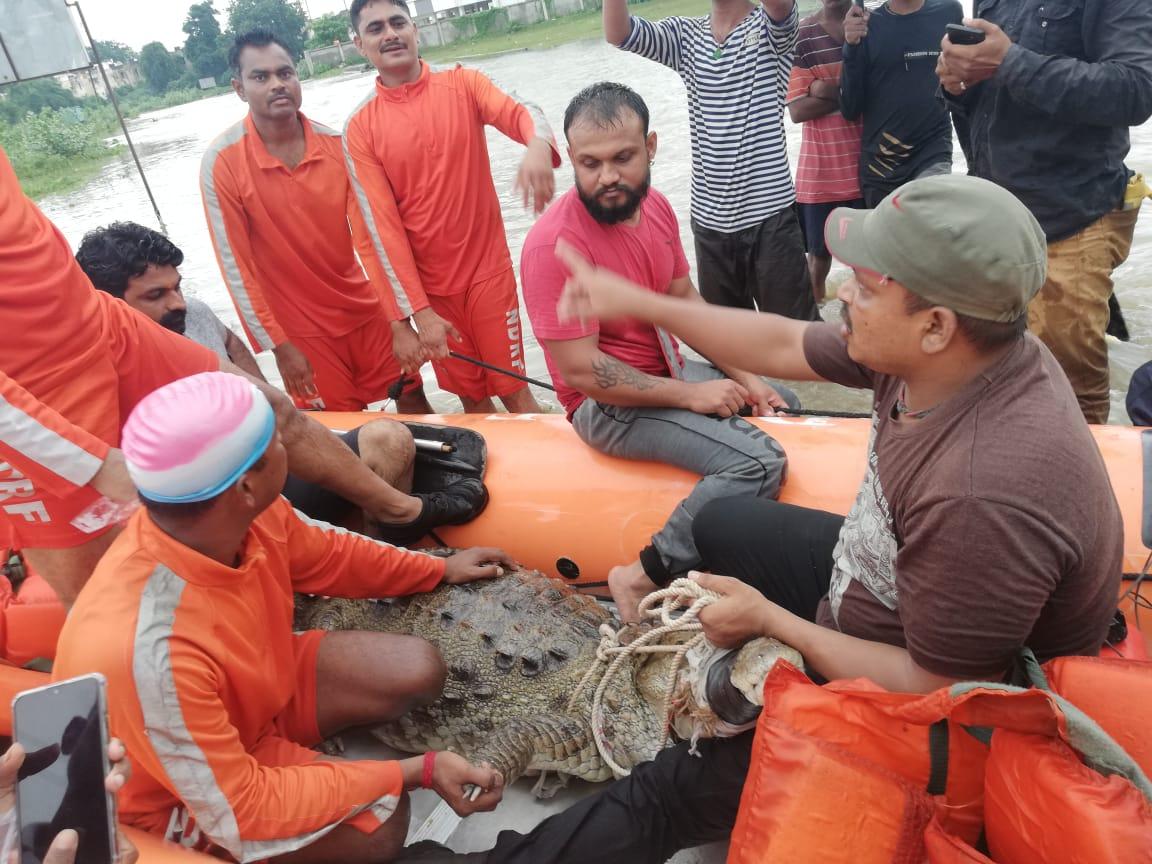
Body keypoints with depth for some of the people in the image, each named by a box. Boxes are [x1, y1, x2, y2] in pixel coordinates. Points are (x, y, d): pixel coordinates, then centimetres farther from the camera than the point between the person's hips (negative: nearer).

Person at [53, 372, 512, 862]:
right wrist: (417, 772, -30)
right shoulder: (147, 653, -42)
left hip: (256, 684, 6)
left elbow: (322, 555, 1)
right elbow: (244, 811, -30)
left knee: (417, 672, -3)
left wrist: (439, 570, 12)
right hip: (175, 795, -6)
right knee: (377, 820, -21)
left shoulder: (247, 514, -23)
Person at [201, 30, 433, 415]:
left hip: (365, 309, 3)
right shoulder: (221, 163, -14)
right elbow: (236, 266, -12)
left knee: (413, 401, 11)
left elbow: (369, 234, -9)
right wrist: (279, 345, -12)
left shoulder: (336, 144, -6)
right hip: (300, 329, -2)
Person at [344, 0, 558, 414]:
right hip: (428, 286, 1)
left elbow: (519, 112, -19)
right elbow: (382, 226, -8)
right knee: (472, 398, 13)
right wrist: (417, 311, -15)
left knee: (513, 390, 5)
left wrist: (538, 145, -44)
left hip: (489, 269, 0)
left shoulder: (463, 84, 0)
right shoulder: (359, 128, -3)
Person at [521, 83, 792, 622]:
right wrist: (691, 396, -19)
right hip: (608, 405, -9)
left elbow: (684, 299, 10)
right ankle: (645, 577, -12)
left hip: (669, 373, 9)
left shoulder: (654, 207, 0)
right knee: (758, 461, -24)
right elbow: (583, 371, -25)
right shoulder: (554, 244, -24)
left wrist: (743, 377, 1)